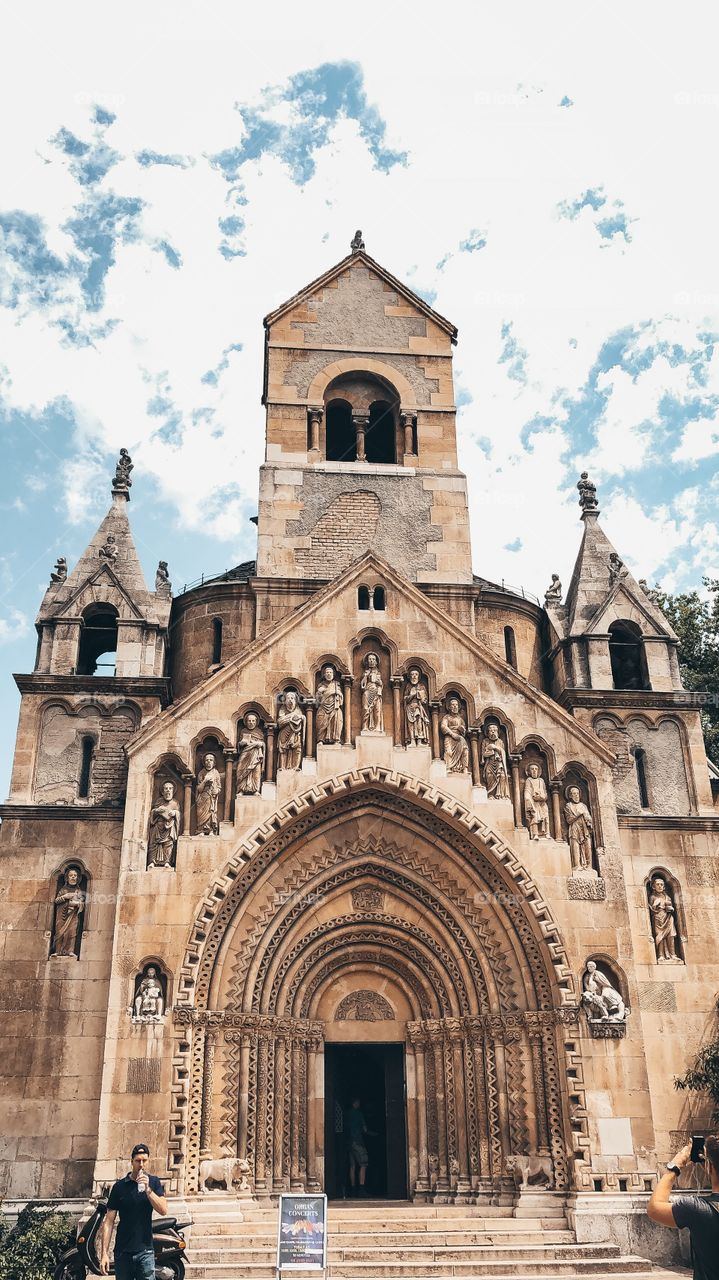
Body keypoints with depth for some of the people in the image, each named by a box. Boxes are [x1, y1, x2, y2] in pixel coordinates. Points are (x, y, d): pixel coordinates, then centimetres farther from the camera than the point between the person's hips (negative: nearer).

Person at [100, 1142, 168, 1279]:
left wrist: (147, 1189, -18)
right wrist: (104, 1253, -6)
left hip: (145, 1251, 0)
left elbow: (163, 1210, -7)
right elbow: (109, 1221, 1)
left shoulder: (154, 1183, 4)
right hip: (122, 1252, 0)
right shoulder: (120, 1186, 1)